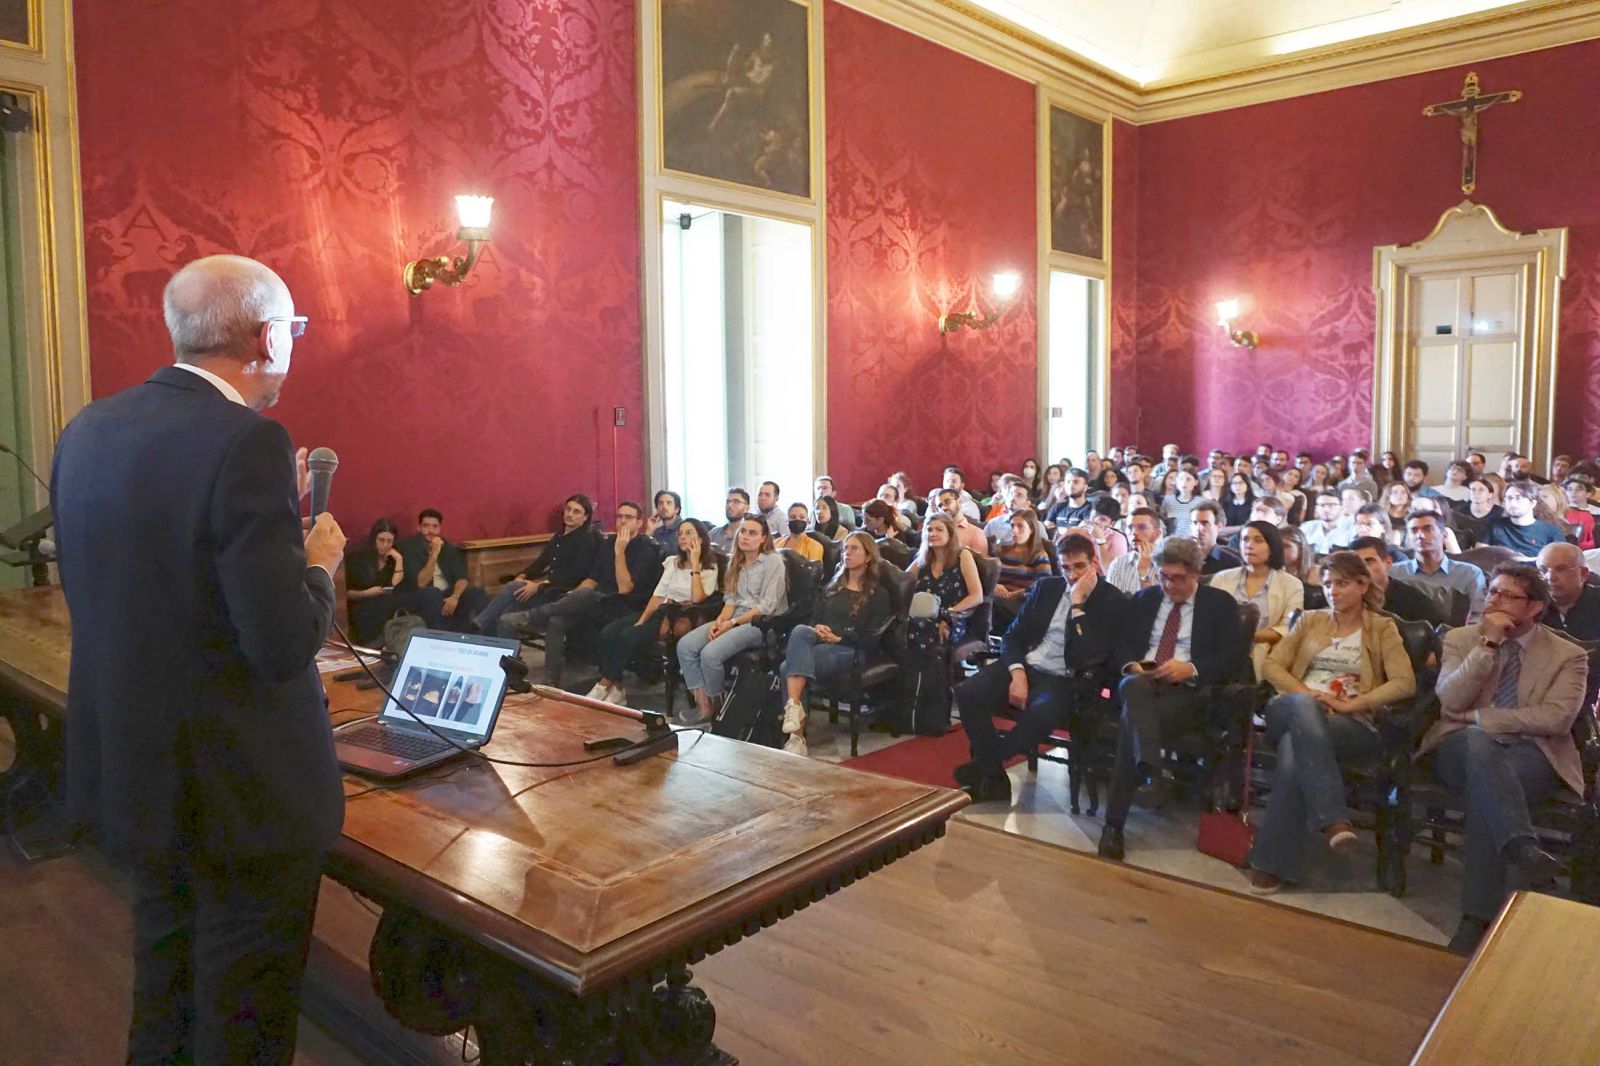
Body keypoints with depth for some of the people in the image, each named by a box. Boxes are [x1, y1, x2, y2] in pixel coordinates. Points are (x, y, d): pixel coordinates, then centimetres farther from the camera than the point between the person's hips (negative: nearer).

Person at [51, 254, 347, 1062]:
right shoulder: (247, 443, -23)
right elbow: (285, 644, -25)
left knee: (162, 995, 28)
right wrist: (320, 562, -5)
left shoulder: (87, 431, 2)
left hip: (127, 774, 8)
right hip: (240, 792, -8)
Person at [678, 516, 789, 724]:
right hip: (735, 619, 7)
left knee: (710, 653, -28)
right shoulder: (736, 562, 17)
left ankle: (716, 706, -5)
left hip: (762, 622, -7)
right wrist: (719, 621, -8)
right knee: (685, 645, -16)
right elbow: (730, 599, 13)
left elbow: (767, 606, -12)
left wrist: (732, 623, -16)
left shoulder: (773, 561, -5)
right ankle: (702, 705, -12)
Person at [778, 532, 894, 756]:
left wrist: (840, 638, -11)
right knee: (800, 631, -34)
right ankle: (794, 705, -44)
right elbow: (815, 619, 20)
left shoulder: (879, 594, 12)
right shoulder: (832, 588, 29)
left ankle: (797, 735, -34)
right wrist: (816, 629, -4)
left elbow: (873, 638, 1)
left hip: (851, 651, -4)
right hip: (820, 643, 4)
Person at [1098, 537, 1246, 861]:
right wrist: (1131, 665, -6)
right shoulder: (1143, 600, 23)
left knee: (1131, 720, -33)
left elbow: (1234, 659, 1)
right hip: (1140, 681, 3)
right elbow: (1119, 645, 17)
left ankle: (1114, 825, -32)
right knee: (1135, 688, -38)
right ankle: (1151, 774, -49)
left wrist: (1191, 668, -15)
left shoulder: (1221, 604, 12)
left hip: (1188, 690, -3)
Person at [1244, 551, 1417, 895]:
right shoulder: (1310, 621, 22)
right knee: (1304, 706, -39)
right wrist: (1308, 694, -7)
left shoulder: (1382, 628, 14)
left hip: (1350, 724, -2)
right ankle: (1333, 819, -47)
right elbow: (1271, 666, 12)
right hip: (1293, 711, 2)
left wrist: (1352, 704, -13)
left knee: (1294, 749, -37)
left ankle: (1273, 862, -35)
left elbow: (1405, 682, -2)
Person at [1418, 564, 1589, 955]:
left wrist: (1480, 716, -9)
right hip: (1463, 747, 1)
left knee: (1485, 785, -35)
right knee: (1478, 740, -37)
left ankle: (1478, 916, -33)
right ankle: (1522, 849, -53)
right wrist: (1488, 645, -9)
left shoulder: (1568, 656, 9)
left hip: (1530, 753, -1)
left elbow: (1557, 718, -8)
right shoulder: (1460, 639, 13)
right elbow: (1450, 702, -3)